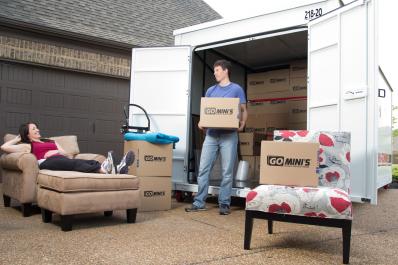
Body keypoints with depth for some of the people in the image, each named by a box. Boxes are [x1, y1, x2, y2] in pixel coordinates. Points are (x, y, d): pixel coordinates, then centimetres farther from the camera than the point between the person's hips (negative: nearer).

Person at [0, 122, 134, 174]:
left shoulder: (50, 141, 38)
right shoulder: (27, 145, 24)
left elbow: (65, 153, 30)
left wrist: (56, 151, 10)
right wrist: (18, 138, 27)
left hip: (60, 159, 5)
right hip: (47, 162, -5)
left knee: (90, 161, -28)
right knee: (75, 163, -38)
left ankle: (118, 168, -55)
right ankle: (105, 170, -66)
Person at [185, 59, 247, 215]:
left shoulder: (237, 89, 6)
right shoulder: (210, 90, 17)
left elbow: (243, 110, 5)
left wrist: (242, 124, -13)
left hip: (229, 135, -3)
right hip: (211, 134, 4)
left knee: (227, 172, 0)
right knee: (203, 169, 0)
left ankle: (224, 204, 9)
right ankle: (199, 202, 7)